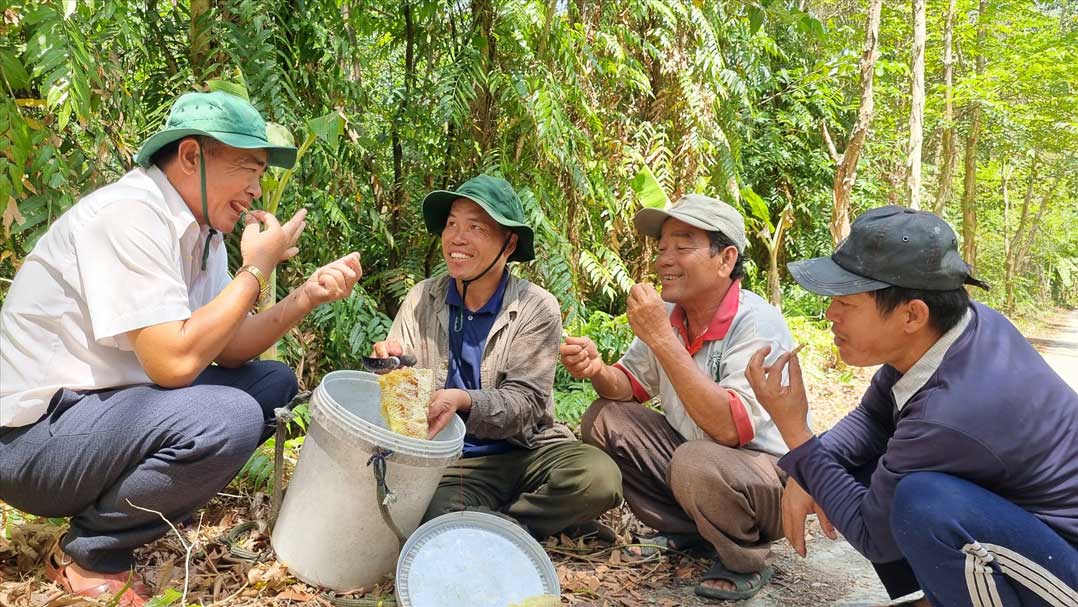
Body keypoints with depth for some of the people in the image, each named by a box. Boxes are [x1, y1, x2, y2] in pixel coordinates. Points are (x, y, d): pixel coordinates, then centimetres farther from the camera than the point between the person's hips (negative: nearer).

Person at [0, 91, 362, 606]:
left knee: (274, 383, 6)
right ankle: (88, 553, -5)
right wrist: (257, 268, -20)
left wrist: (308, 294, -12)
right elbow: (174, 361, -29)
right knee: (228, 418, -29)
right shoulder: (130, 214, -23)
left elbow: (228, 350, 3)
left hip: (112, 403, 9)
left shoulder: (200, 226, 4)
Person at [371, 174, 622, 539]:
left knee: (598, 477, -27)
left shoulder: (537, 309, -5)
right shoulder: (422, 300, 2)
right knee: (440, 518, -33)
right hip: (453, 464, -1)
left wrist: (463, 401, -31)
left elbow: (524, 404, -11)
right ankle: (517, 527, -5)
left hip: (526, 451, 1)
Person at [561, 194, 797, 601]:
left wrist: (662, 338, -35)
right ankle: (688, 532, 10)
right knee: (604, 419, -3)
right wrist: (596, 369, -18)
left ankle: (748, 562, -3)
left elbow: (730, 428, -35)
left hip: (768, 470, -7)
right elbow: (632, 385, 7)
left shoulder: (757, 323, -24)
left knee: (695, 463, -36)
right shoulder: (670, 312, -3)